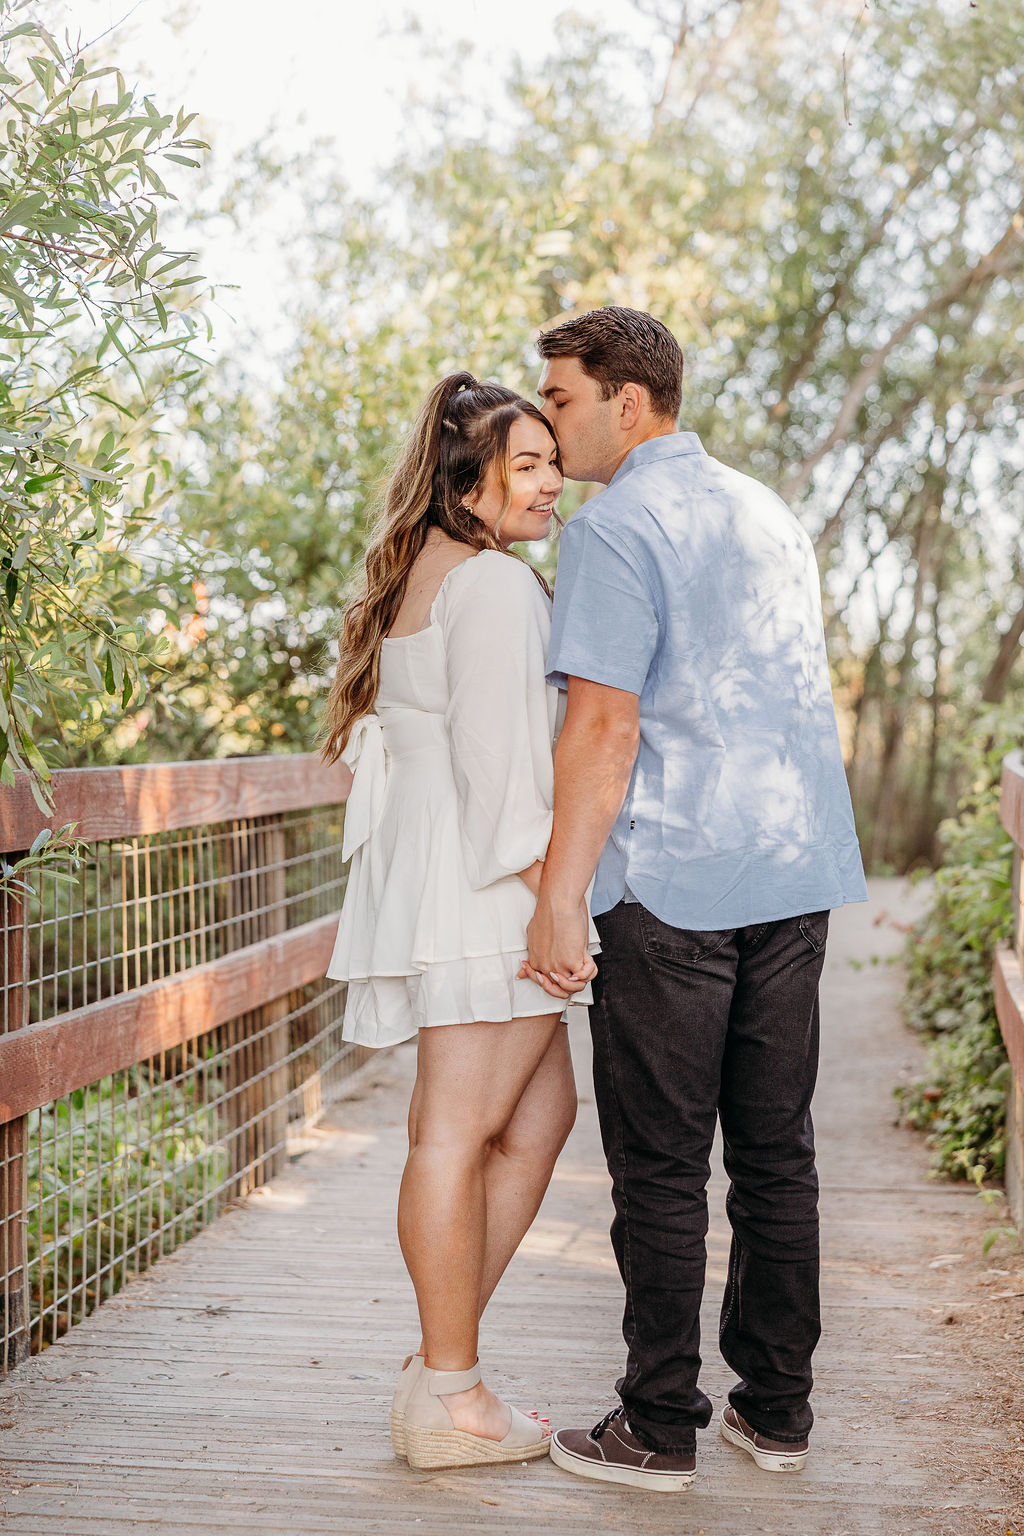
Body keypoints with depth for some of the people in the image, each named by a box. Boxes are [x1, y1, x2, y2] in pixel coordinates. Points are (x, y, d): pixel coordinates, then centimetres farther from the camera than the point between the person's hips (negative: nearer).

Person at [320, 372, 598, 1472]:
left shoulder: (419, 580, 21)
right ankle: (447, 1396, 3)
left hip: (435, 879, 10)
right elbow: (496, 747, -18)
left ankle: (442, 1359, 17)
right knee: (460, 1130, -5)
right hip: (484, 886, -10)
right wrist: (549, 893, -19)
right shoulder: (494, 584, -10)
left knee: (543, 1111, 14)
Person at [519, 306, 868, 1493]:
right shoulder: (770, 515, 16)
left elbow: (604, 729, -16)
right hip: (797, 873, 8)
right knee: (776, 1150, 12)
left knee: (661, 1163, 1)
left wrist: (557, 900, -14)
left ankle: (661, 1427, 9)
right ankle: (776, 1407, 20)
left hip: (673, 883, -7)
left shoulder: (614, 530, -9)